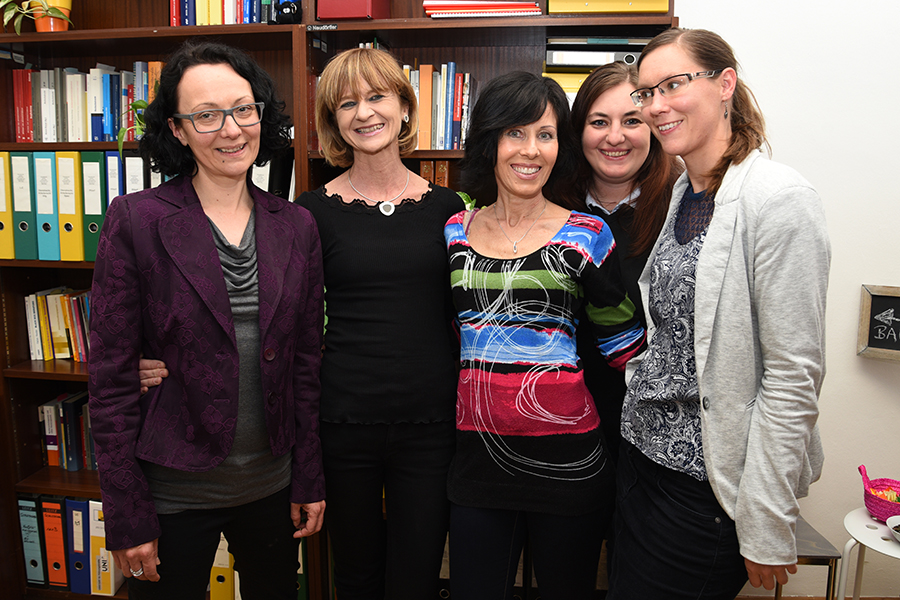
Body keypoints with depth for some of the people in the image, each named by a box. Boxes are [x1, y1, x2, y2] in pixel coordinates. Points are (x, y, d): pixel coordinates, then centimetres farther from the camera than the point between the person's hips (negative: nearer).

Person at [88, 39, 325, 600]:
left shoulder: (296, 226, 0)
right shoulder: (136, 220, -10)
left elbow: (306, 360, 3)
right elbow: (111, 374, -9)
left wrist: (310, 478, 4)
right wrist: (126, 516, -8)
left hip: (271, 484, 4)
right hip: (172, 491, -3)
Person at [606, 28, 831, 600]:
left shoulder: (779, 199, -17)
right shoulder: (683, 193, 8)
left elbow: (794, 379, -18)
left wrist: (766, 529, -16)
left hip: (708, 483, -7)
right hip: (645, 452, 8)